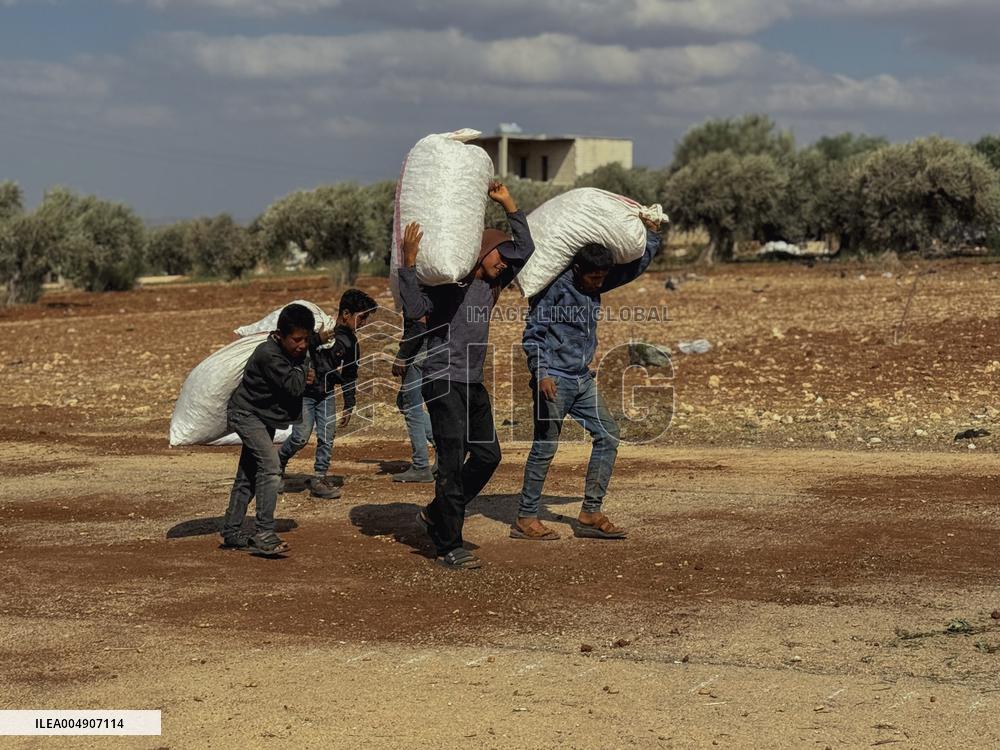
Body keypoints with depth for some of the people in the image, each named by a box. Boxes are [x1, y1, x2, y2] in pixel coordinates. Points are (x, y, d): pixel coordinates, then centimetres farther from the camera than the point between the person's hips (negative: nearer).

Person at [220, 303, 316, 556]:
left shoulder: (296, 351, 0)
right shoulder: (269, 355, -27)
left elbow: (302, 381, 12)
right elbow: (294, 387, -29)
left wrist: (308, 375, -9)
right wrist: (303, 366, -14)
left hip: (263, 416, 10)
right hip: (246, 414, -10)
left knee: (247, 476, 14)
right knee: (270, 467, -24)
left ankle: (231, 533, 23)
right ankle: (264, 533, -27)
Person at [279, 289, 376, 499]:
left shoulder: (350, 342, 2)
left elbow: (350, 377, 12)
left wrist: (349, 406, 13)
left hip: (327, 394, 6)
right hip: (304, 390, -6)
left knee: (327, 437, -1)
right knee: (301, 436, -10)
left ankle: (319, 479, 9)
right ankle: (277, 463, 16)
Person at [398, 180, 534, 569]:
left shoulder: (492, 284, 13)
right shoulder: (444, 281, -8)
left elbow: (526, 249, 16)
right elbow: (414, 309, -24)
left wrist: (509, 204, 11)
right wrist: (409, 263, -30)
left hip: (473, 384, 8)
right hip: (444, 382, -8)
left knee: (487, 455, 10)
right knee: (453, 463, -9)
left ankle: (437, 514, 25)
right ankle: (449, 547, -5)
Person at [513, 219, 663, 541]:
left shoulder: (594, 286, 10)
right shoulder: (555, 288, -12)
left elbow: (635, 265, 22)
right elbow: (532, 334, -13)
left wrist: (652, 235, 12)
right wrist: (542, 374, -22)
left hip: (583, 380, 8)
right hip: (554, 381, -8)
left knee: (608, 436, 2)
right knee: (545, 447, -5)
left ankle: (590, 514, 6)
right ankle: (526, 518, 5)